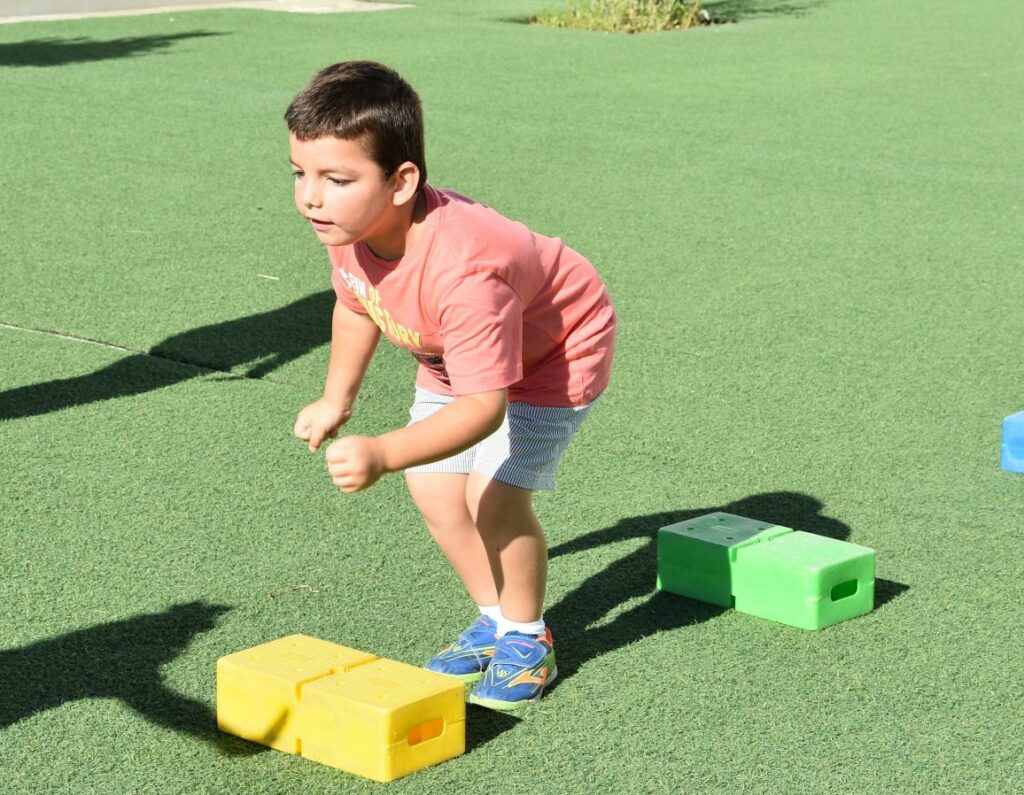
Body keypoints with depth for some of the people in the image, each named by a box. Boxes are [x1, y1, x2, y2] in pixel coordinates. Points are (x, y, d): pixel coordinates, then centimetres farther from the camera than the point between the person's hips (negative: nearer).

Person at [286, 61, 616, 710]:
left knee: (494, 494, -17)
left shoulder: (462, 270, -45)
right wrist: (337, 400, 0)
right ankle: (497, 619, 25)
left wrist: (383, 454, -53)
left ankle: (528, 640, 7)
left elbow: (484, 405, -44)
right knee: (435, 487, 3)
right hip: (457, 354, 8)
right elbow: (356, 305, 3)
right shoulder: (347, 225, -21)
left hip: (558, 347, -8)